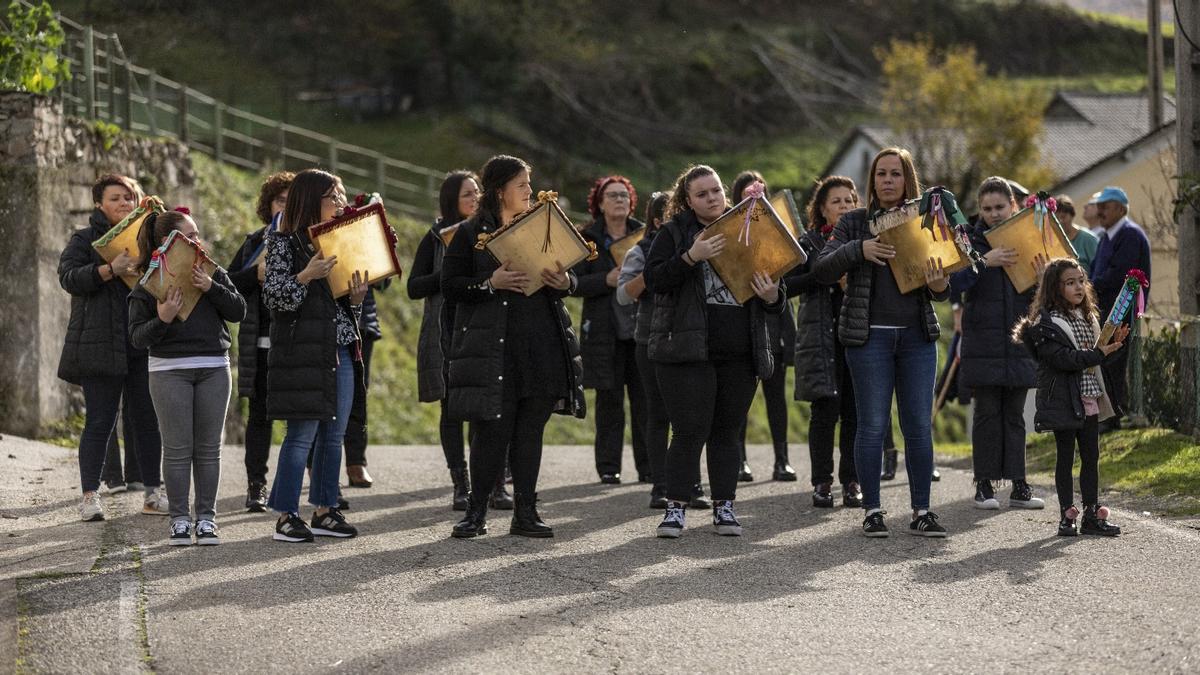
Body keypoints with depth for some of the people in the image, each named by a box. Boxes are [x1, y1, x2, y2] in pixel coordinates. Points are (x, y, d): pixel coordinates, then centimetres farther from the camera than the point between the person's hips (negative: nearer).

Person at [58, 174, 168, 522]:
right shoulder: (84, 240, 5)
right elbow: (69, 277, -11)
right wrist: (112, 268, -24)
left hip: (144, 346, 4)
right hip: (100, 345, -4)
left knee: (148, 420, 6)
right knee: (100, 422, -5)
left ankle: (153, 493, 14)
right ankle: (90, 496, -2)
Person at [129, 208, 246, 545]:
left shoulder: (213, 274, 10)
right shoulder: (149, 284, 0)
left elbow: (239, 311, 1)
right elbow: (137, 336, -3)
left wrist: (212, 288, -12)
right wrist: (162, 319, -21)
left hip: (213, 369, 3)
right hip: (169, 371, -3)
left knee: (208, 447, 4)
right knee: (177, 448, -2)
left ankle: (206, 518, 9)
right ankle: (179, 520, 5)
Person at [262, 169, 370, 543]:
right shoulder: (284, 243, -4)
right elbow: (273, 297, -10)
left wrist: (357, 297, 0)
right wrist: (306, 276, -22)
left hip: (339, 349, 7)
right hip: (302, 350, -7)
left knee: (334, 434, 8)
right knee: (301, 434, -9)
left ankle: (325, 511, 15)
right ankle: (286, 517, -5)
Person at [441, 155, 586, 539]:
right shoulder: (470, 234, 2)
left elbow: (568, 274, 19)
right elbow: (450, 287, -2)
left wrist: (565, 283, -4)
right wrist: (490, 284, -18)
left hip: (544, 345, 4)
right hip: (492, 346, -4)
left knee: (531, 429, 5)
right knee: (492, 430, -7)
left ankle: (525, 513, 9)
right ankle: (476, 512, 4)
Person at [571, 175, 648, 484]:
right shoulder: (588, 238, 5)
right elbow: (575, 283, -2)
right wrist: (607, 280, -17)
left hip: (643, 328, 2)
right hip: (605, 330, -2)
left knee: (646, 399, -1)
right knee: (609, 401, 1)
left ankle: (648, 467, 3)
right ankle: (608, 467, 6)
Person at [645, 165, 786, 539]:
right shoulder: (674, 234, 4)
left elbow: (777, 302, 17)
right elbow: (653, 279, -10)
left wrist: (772, 296, -7)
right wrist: (691, 257, -23)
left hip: (740, 354, 4)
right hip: (688, 350, -4)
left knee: (727, 431, 7)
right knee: (690, 431, -7)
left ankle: (724, 507, 13)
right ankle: (676, 508, 0)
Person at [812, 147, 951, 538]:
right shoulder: (854, 223, 5)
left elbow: (942, 290, 10)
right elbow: (823, 271, -4)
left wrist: (939, 286, -14)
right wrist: (859, 250, -20)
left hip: (917, 335, 2)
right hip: (869, 335, -2)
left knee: (919, 426, 1)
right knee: (872, 425, -2)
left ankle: (921, 512, 7)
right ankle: (872, 511, 6)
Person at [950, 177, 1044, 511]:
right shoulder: (971, 241, 1)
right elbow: (955, 283, -12)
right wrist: (984, 261, -24)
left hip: (1018, 341, 3)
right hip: (982, 342, -2)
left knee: (1014, 414, 6)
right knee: (987, 412, -1)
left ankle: (1018, 485, 8)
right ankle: (984, 484, 4)